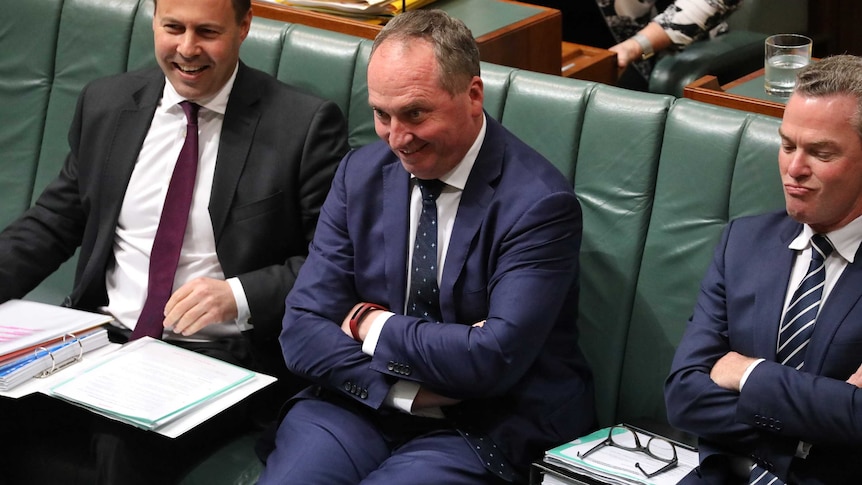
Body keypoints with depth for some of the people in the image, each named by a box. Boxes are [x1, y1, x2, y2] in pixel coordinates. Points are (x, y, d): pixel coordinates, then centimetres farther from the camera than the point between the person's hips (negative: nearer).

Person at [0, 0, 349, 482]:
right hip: (104, 335, 5)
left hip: (225, 352, -4)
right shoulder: (105, 103, 11)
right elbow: (54, 222, 18)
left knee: (130, 446, -33)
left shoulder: (306, 124, -4)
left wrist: (239, 296, -20)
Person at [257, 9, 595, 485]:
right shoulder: (359, 173, 2)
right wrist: (408, 389, -16)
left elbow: (494, 358, -22)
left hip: (480, 429, -4)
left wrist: (372, 326, -9)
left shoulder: (539, 204, -14)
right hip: (360, 405, 4)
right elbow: (303, 328, -1)